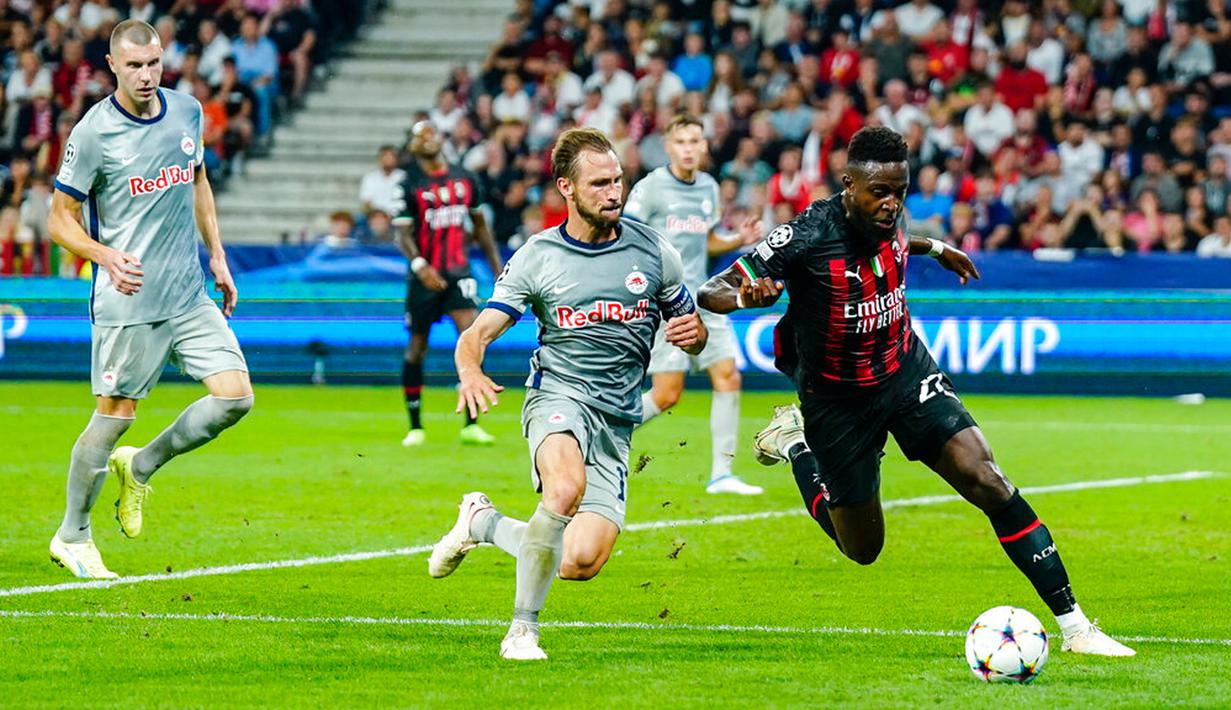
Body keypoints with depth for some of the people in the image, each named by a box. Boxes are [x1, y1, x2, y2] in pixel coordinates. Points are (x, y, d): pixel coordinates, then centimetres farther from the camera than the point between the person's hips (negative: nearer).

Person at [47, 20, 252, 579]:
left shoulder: (187, 112, 4)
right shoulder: (93, 133, -12)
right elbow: (60, 220, -7)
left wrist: (217, 256, 18)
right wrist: (107, 257, -25)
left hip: (189, 296, 6)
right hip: (127, 301, -5)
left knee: (235, 395, -4)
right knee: (114, 416, -1)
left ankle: (140, 468, 18)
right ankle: (72, 538, 15)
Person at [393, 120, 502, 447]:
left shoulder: (465, 179, 8)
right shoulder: (409, 186, -4)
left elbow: (480, 225, 18)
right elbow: (403, 234, -9)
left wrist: (497, 268, 16)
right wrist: (420, 266, -27)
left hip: (459, 273, 2)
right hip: (425, 276, -2)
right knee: (416, 349, 3)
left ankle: (471, 425, -14)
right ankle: (415, 427, 17)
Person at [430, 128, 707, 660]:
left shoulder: (653, 251, 6)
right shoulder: (536, 258, 1)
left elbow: (691, 330, 17)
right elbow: (476, 335, 0)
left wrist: (695, 333, -9)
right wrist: (470, 371, -24)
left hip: (617, 419, 3)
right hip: (558, 397, -3)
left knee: (582, 563, -12)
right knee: (566, 486, -37)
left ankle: (484, 523, 19)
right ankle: (523, 629, -22)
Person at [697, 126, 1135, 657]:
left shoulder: (886, 216, -10)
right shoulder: (808, 236, -26)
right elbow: (710, 293, -23)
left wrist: (935, 247, 28)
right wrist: (747, 296, -44)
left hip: (908, 375, 3)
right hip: (837, 401, -3)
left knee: (988, 483, -16)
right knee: (863, 549, 11)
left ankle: (1073, 624, -12)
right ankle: (794, 441, 36)